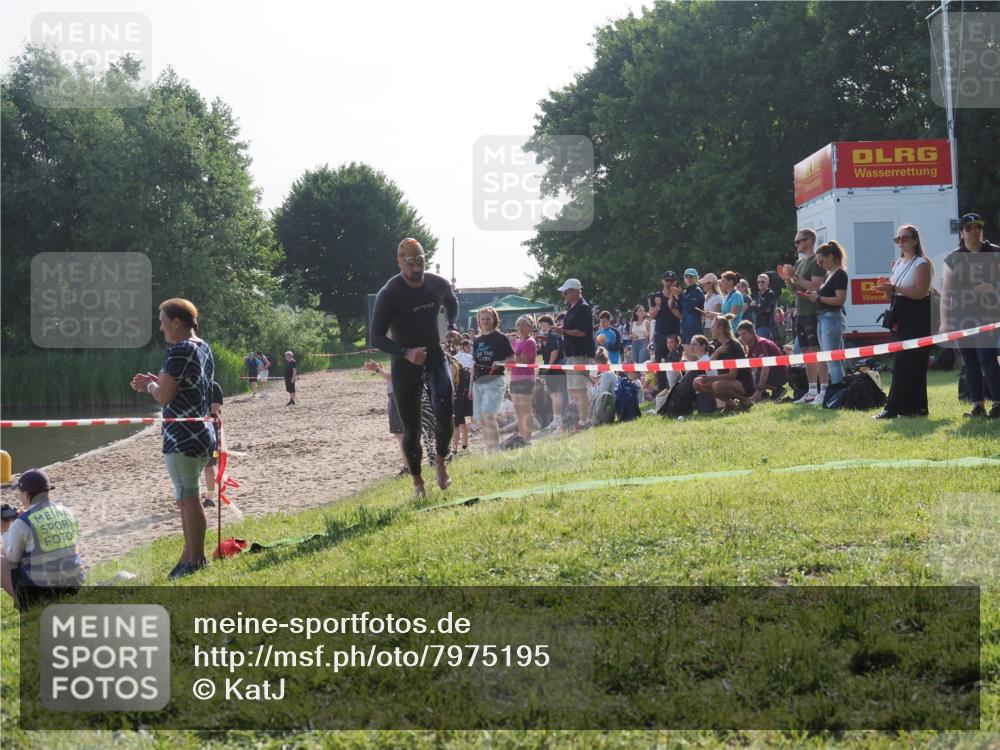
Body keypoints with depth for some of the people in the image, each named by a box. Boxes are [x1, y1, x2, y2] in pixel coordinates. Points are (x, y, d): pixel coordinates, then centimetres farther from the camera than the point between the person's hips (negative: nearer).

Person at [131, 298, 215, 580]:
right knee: (188, 499, 16)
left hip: (182, 438, -10)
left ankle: (195, 560, 0)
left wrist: (150, 385, 1)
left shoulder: (180, 351, -16)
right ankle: (189, 557, 22)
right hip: (202, 433, 10)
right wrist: (155, 382, 16)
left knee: (188, 499, -4)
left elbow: (164, 396, -19)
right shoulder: (204, 348, 14)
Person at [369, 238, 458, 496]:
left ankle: (441, 463, 9)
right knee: (411, 428, 1)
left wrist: (451, 327, 3)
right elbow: (376, 338, -17)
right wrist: (405, 353, -30)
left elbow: (452, 304, 21)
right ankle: (417, 481, 18)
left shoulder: (438, 285, -4)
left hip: (434, 355, 2)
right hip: (405, 362, -2)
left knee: (444, 415, -17)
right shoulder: (388, 294, -17)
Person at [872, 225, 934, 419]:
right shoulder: (897, 263, 16)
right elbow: (892, 297, 18)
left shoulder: (922, 263, -8)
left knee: (904, 364, -10)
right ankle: (916, 407, 12)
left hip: (917, 317, -8)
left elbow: (921, 292, -19)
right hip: (900, 317, 8)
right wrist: (886, 289, -4)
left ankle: (893, 408, -13)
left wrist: (894, 288, -22)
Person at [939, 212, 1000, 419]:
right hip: (961, 318, 3)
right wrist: (944, 321, 3)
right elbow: (945, 292, 8)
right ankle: (978, 405, 9)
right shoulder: (953, 259, 8)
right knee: (970, 362, 4)